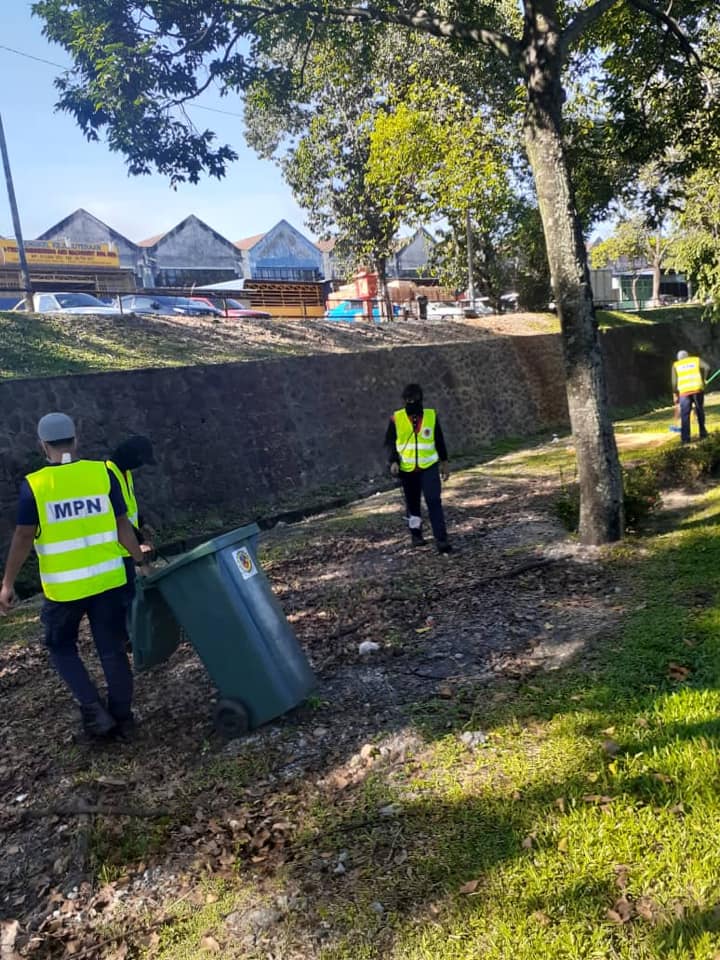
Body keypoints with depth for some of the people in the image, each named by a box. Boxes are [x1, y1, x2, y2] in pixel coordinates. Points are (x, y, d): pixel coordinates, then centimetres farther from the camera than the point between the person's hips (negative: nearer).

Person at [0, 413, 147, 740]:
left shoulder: (33, 485, -9)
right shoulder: (102, 473, -4)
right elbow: (122, 525, -1)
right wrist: (140, 560, 10)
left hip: (64, 586, -2)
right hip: (107, 579, 2)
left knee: (61, 647, 18)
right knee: (112, 648, 12)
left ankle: (93, 710, 8)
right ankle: (122, 717, 19)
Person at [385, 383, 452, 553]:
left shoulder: (431, 415, 2)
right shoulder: (396, 418, -1)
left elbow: (439, 440, 12)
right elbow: (390, 442, 4)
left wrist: (444, 462, 14)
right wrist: (393, 461, -11)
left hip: (429, 466, -1)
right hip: (407, 468, 1)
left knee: (434, 501, -11)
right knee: (412, 502, 13)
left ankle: (441, 539, -9)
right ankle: (416, 534, 32)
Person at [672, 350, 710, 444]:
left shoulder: (676, 365, 14)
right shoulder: (696, 360, 15)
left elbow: (674, 381, 7)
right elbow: (707, 367, -2)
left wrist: (675, 395, 13)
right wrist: (703, 379, 11)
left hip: (684, 392, -1)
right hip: (698, 390, 1)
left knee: (685, 415, 0)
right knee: (700, 412, 16)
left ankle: (685, 438, -6)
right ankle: (703, 434, 21)